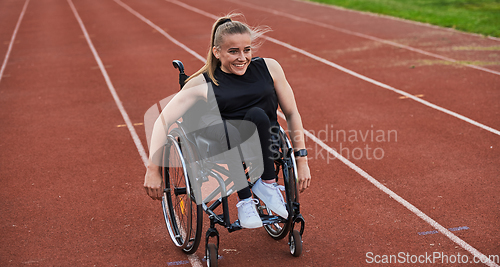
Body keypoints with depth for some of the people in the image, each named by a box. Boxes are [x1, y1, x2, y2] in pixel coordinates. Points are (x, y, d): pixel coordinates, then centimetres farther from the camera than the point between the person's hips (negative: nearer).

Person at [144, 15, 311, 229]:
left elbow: (291, 114, 11)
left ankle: (267, 183, -13)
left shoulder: (269, 68, 5)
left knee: (257, 115, -32)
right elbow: (163, 121, -4)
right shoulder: (203, 84, -1)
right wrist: (153, 169, -12)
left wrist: (302, 160, 7)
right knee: (210, 123, -35)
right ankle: (244, 201, -28)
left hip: (263, 148, 1)